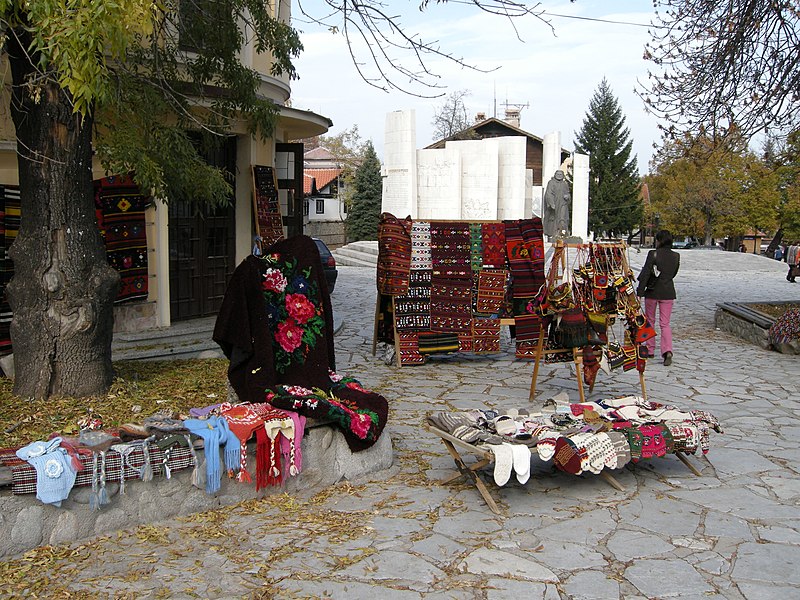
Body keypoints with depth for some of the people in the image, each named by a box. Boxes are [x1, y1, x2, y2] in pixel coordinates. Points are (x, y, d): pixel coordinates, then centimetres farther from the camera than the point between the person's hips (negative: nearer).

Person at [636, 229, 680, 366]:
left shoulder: (653, 254, -12)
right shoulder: (676, 256, 1)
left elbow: (645, 274, -14)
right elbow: (673, 273, 12)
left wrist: (639, 292, -13)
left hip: (652, 292, -3)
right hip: (668, 293, 3)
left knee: (650, 321, 15)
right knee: (665, 323, 4)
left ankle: (650, 350, 22)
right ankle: (667, 350, -16)